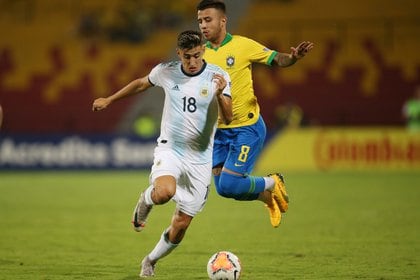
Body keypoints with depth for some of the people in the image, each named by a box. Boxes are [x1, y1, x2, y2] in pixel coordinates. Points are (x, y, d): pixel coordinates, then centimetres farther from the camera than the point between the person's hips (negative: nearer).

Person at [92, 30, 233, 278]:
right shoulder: (166, 72, -3)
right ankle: (146, 201, 3)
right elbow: (141, 84, 18)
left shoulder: (218, 77, -9)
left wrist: (220, 94, -36)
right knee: (164, 192, -34)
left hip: (200, 159, 1)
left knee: (181, 225, 2)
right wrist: (109, 100, 26)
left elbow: (228, 119, -17)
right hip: (170, 148, -1)